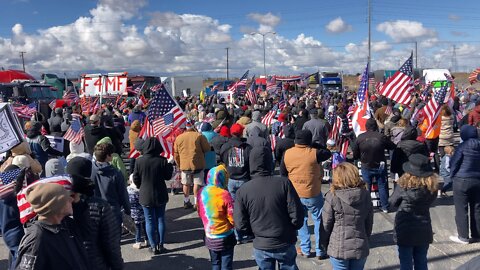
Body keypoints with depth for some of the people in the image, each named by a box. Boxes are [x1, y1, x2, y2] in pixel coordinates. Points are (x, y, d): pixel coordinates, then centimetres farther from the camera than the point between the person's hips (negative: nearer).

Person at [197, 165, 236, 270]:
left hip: (209, 237, 5)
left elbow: (200, 213, 7)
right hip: (225, 237, -5)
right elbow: (233, 219, -18)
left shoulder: (201, 192, -6)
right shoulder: (224, 194, -22)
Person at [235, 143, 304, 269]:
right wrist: (291, 230, 6)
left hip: (261, 246, 1)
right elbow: (297, 216, -14)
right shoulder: (284, 183, -17)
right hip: (285, 244, 0)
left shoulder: (243, 191, -13)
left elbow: (240, 225, -10)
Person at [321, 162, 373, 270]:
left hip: (338, 248, -3)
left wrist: (324, 245, 6)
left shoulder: (332, 196, -15)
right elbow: (369, 223, 5)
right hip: (360, 248, 3)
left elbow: (325, 224, -9)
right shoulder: (365, 195, -3)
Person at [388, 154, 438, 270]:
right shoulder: (432, 186, -10)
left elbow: (393, 203, -6)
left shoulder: (404, 185, -19)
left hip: (405, 231, -3)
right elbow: (429, 203, 4)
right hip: (424, 230, 3)